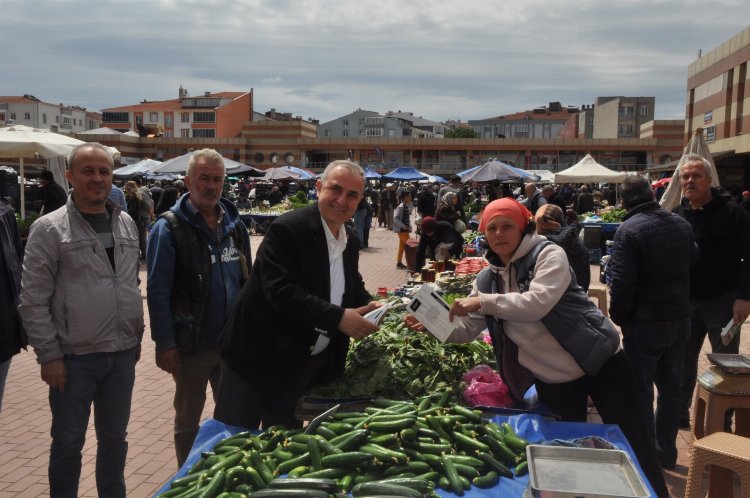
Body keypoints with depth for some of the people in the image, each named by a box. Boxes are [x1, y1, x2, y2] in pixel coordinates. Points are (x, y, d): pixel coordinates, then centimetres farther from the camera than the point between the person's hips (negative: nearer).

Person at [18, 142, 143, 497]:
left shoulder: (126, 224, 7)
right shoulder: (49, 229, -8)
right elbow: (33, 300, -9)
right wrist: (49, 355, -11)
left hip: (122, 354, 4)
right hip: (74, 358, -4)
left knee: (115, 438, 17)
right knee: (68, 443, 9)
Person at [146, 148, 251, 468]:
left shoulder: (234, 223, 6)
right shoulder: (169, 228, -10)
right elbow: (158, 291, -12)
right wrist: (164, 343, -15)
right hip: (193, 344, -5)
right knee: (188, 421, 13)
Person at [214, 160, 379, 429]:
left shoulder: (350, 241, 6)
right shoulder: (287, 229, -19)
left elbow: (354, 287, 17)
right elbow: (280, 291, -28)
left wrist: (368, 306, -5)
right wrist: (338, 317, -29)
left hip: (307, 366, 7)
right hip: (261, 358, -7)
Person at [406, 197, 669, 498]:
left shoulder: (548, 255, -14)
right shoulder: (487, 279, 3)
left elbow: (537, 304, -30)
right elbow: (467, 329, 4)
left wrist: (481, 302, -30)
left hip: (600, 362, -4)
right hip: (552, 380, 5)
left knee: (632, 446, 4)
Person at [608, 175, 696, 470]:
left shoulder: (629, 230, -19)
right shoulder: (681, 224, 2)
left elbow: (622, 282, -21)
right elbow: (692, 258, 21)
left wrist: (618, 316, -7)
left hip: (645, 323, -6)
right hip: (680, 319, 6)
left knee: (640, 391, 6)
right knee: (670, 388, 18)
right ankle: (666, 453, 30)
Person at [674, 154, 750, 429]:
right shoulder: (676, 216, 5)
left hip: (722, 301, -4)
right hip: (686, 301, 5)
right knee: (683, 359, 12)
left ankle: (723, 421, 18)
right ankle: (678, 413, 26)